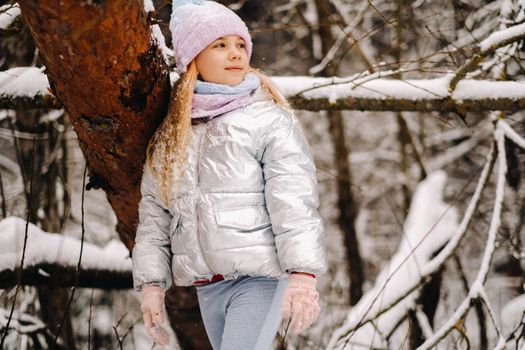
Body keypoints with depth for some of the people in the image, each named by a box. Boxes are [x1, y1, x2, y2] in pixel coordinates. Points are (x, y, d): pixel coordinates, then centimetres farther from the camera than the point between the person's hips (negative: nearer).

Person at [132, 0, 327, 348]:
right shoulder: (169, 135, 12)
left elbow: (293, 199, -12)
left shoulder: (268, 118, -3)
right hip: (207, 285, 5)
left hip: (260, 276, -5)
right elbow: (154, 213, 13)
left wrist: (303, 273, -22)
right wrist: (151, 282, 5)